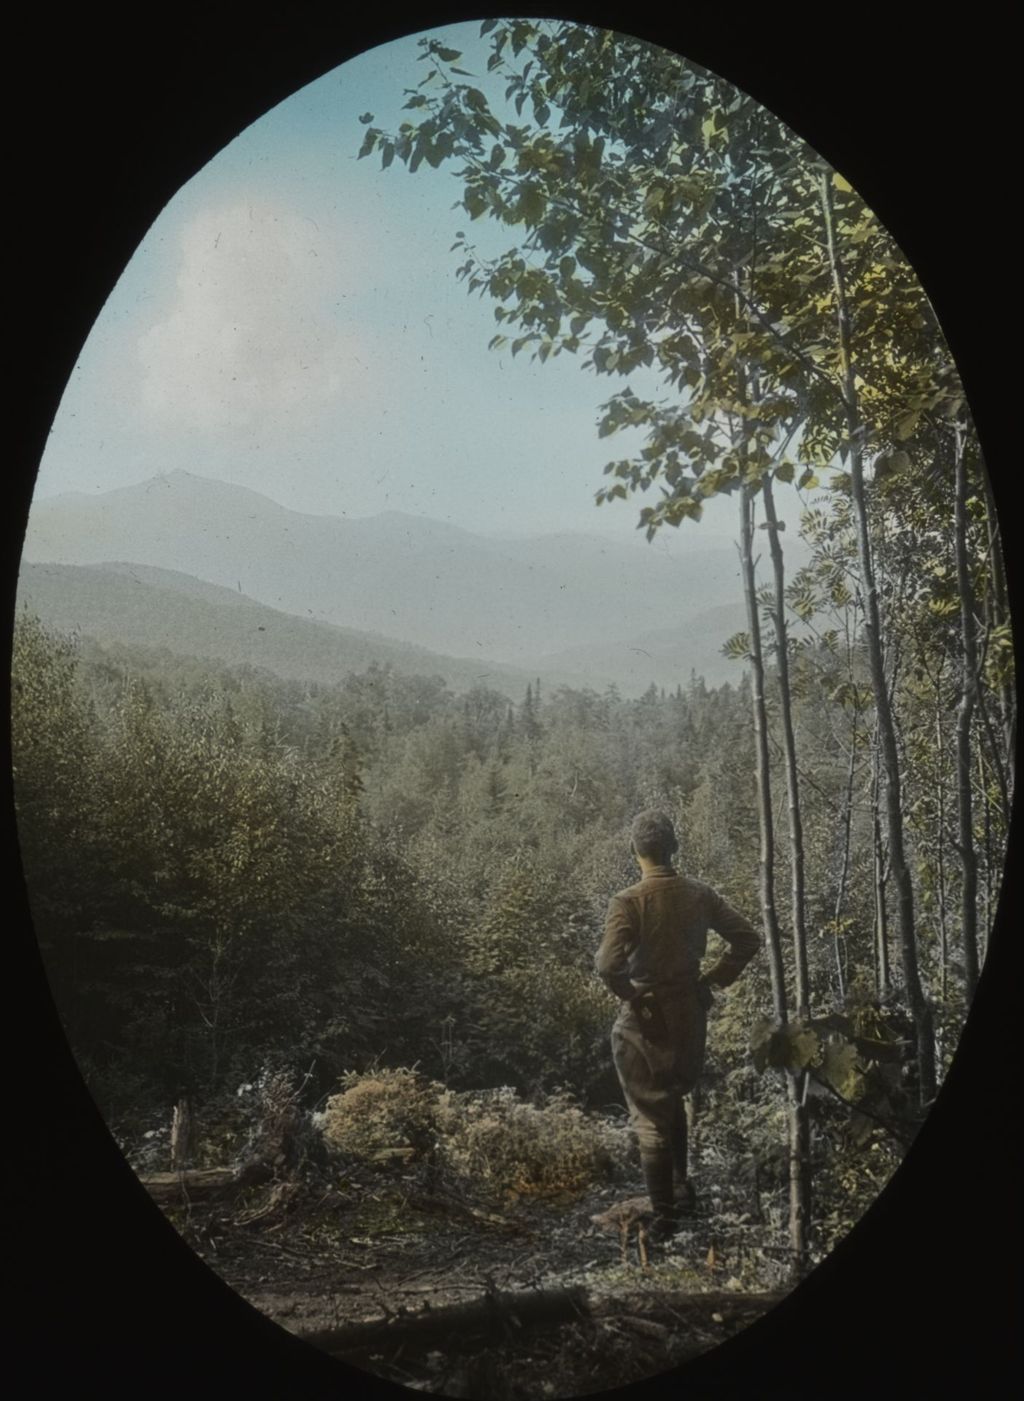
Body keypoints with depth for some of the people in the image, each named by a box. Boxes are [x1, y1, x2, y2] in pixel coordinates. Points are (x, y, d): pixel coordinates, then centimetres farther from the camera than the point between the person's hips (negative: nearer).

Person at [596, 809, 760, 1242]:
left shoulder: (628, 901, -18)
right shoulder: (700, 894, -3)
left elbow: (609, 965, -29)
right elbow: (748, 938, 2)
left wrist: (629, 995, -12)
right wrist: (714, 980, 6)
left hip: (646, 1020, -5)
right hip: (691, 1014, 5)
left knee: (650, 1117, 9)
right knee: (672, 1101, 29)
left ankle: (664, 1216, 16)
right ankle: (682, 1182, 26)